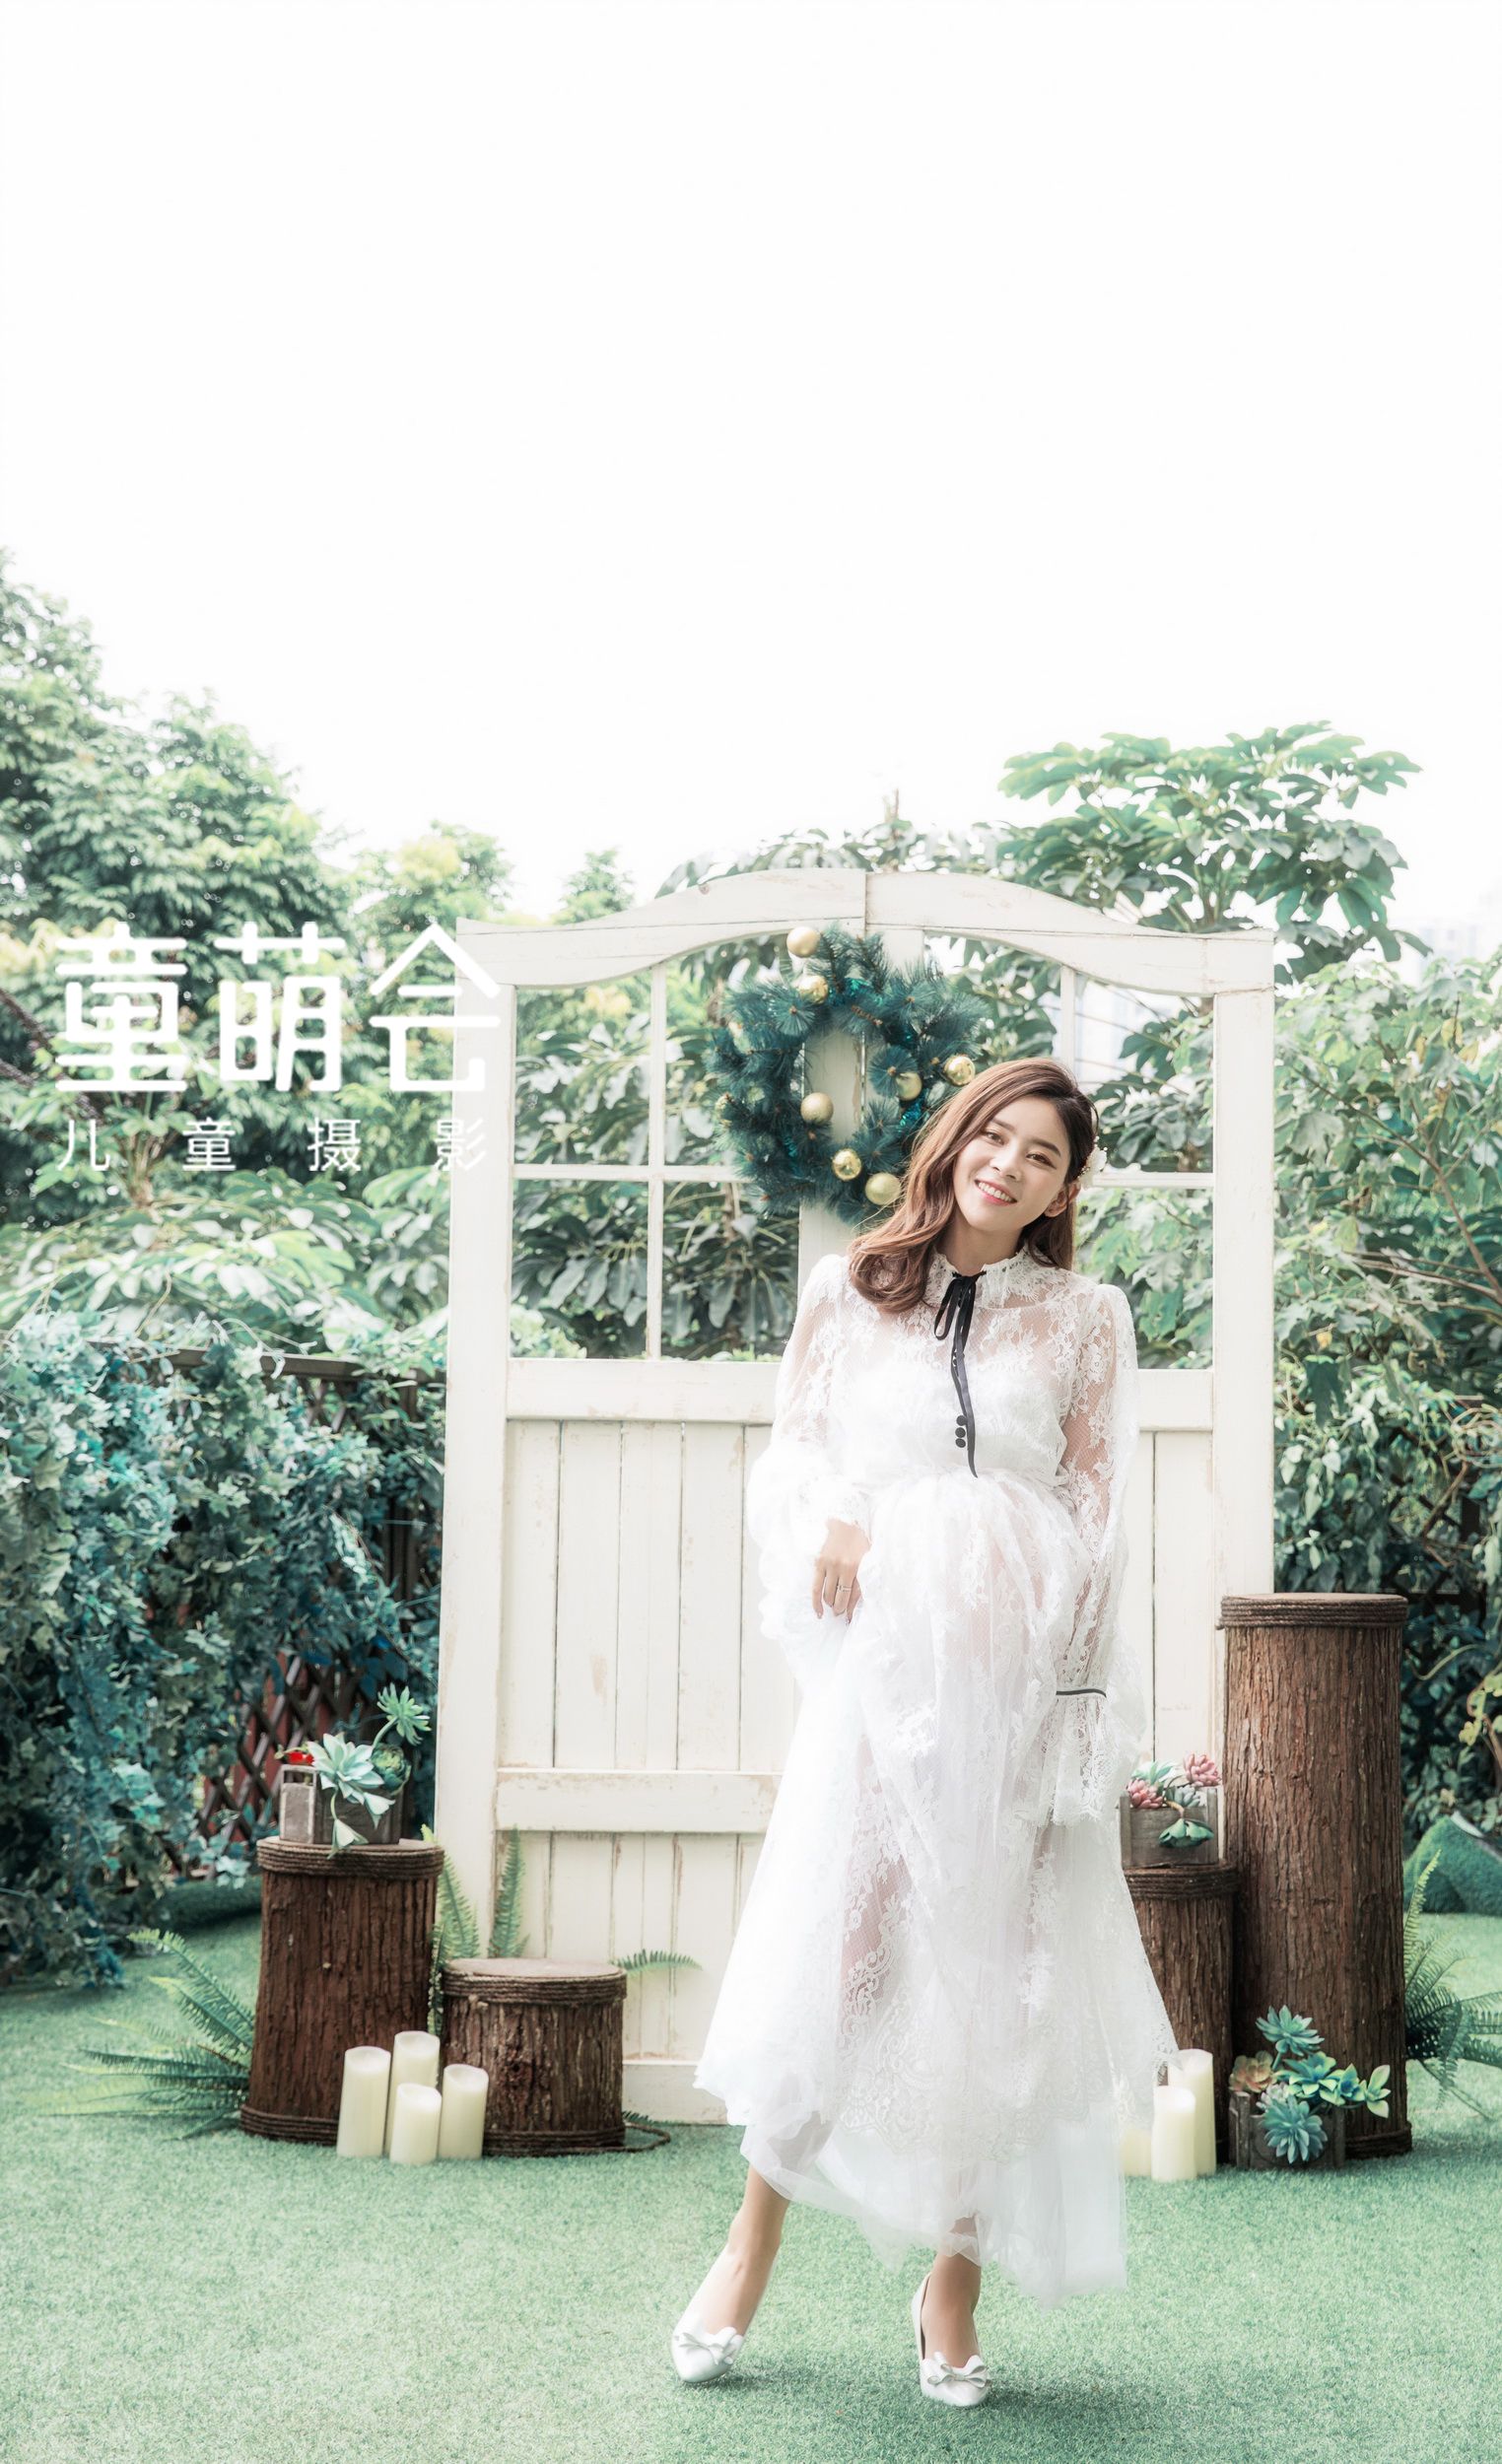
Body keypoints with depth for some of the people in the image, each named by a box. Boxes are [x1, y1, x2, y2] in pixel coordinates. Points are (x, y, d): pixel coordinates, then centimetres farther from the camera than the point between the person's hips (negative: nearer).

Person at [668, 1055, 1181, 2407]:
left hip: (1019, 1672, 0)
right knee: (825, 1945, -4)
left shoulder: (1086, 1320, 9)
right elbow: (787, 1449, 14)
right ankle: (753, 2243, 15)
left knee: (994, 1971, 4)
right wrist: (824, 1522, -9)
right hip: (877, 1656, 0)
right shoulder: (849, 1291, 11)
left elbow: (1097, 1518, 6)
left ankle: (955, 2280, 17)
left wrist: (1078, 1710, -1)